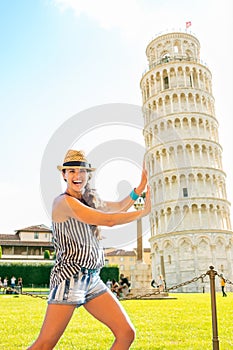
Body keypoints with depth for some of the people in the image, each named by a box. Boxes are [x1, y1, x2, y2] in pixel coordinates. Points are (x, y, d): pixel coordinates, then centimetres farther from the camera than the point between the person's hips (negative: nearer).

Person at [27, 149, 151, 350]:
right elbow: (108, 220, -16)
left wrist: (140, 188, 14)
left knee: (127, 333, 2)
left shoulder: (90, 200, 14)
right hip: (70, 277, -8)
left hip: (93, 280, 8)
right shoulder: (64, 201, -11)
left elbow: (119, 207, 27)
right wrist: (144, 212, -6)